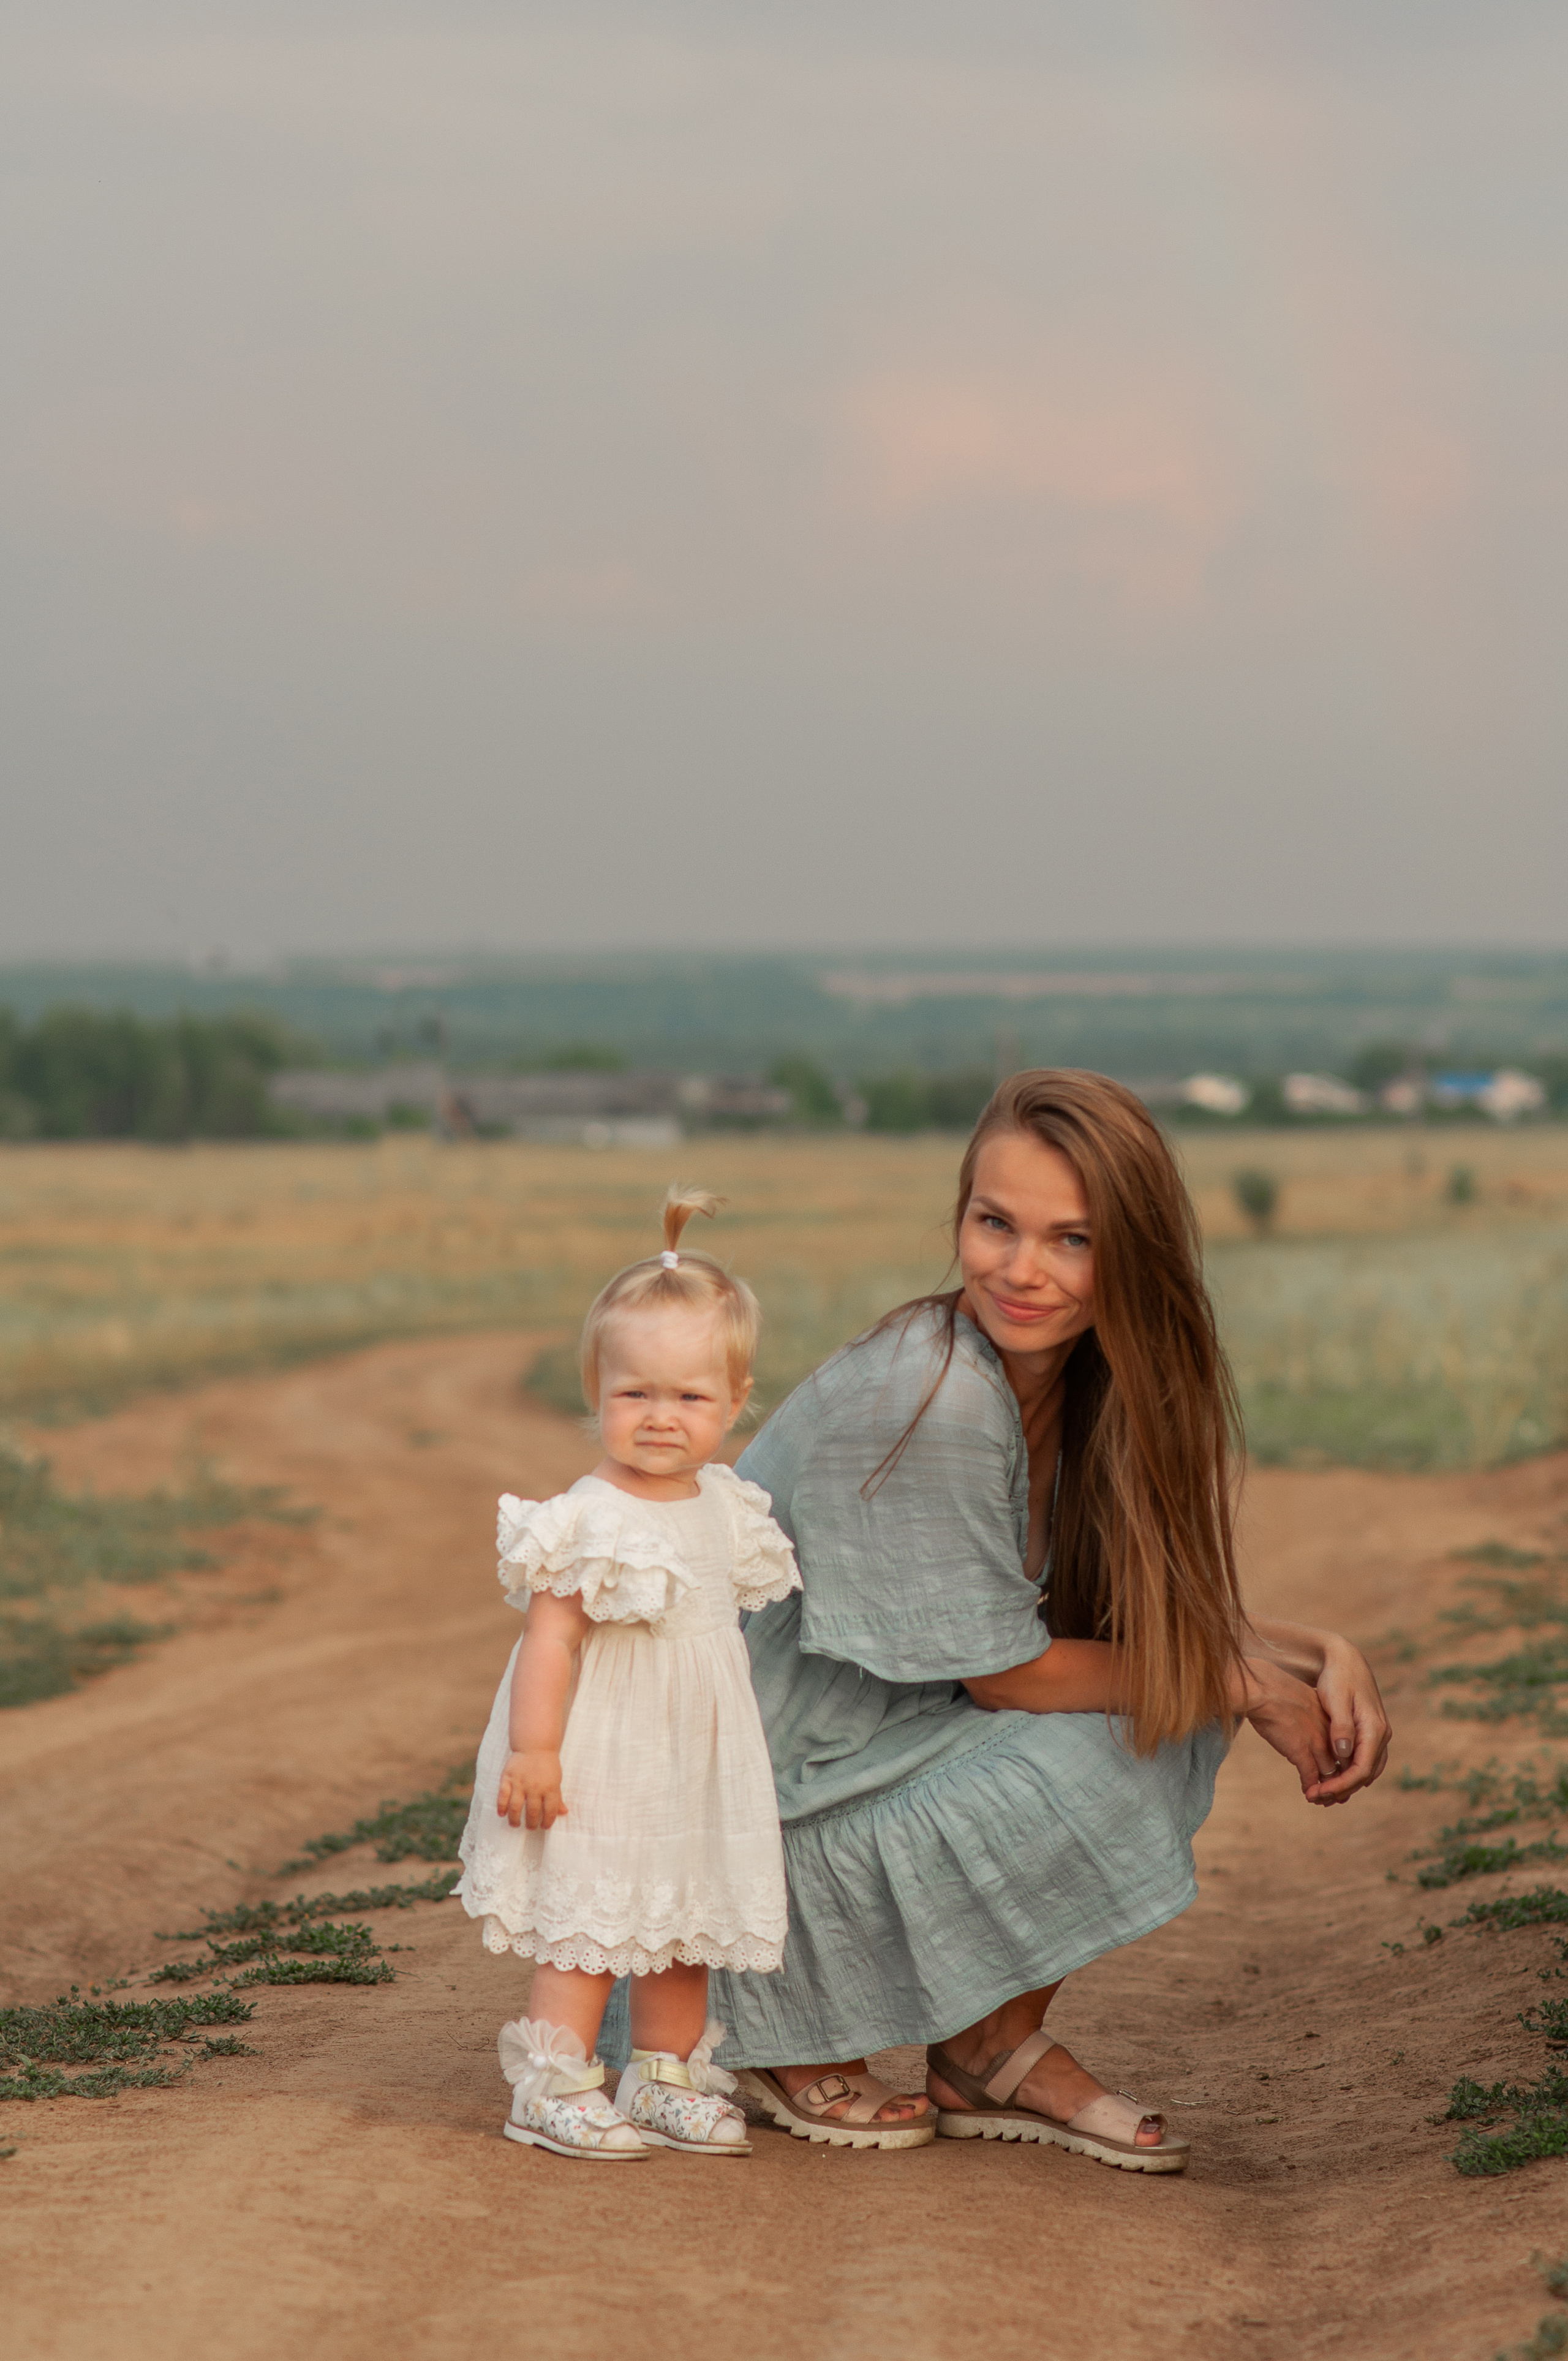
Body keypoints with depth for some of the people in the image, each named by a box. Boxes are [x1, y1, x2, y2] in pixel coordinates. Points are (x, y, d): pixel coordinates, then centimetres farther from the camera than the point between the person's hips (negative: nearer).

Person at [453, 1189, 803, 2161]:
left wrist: (746, 1743, 24)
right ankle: (554, 2087, 5)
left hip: (701, 1768, 7)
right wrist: (533, 1751, -21)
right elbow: (550, 1639, -18)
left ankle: (667, 2078, 26)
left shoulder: (725, 1507, 4)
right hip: (602, 1762, -7)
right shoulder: (591, 1521, -17)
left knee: (687, 1926, 14)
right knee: (589, 1928, -4)